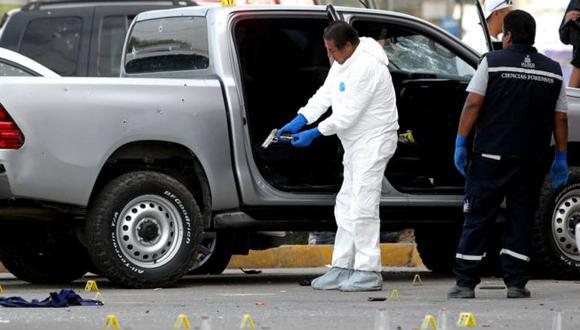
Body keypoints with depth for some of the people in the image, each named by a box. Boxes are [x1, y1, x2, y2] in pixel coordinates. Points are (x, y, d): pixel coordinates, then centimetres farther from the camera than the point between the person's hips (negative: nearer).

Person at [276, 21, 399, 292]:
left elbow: (349, 114, -23)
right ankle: (342, 269, 15)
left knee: (362, 206, -13)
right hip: (356, 145, 11)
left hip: (374, 142, -11)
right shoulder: (342, 63, 10)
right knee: (346, 207, 11)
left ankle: (368, 272, -10)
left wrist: (315, 133, -17)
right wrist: (300, 120, -5)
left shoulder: (366, 67, -23)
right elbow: (325, 94, 9)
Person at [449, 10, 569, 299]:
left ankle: (465, 284, 0)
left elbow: (472, 104, -7)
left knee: (477, 220, 2)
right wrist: (561, 159, 15)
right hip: (532, 160, 3)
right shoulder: (552, 70, 7)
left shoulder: (493, 62, -2)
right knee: (520, 220, 10)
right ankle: (516, 284, 6)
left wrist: (461, 142, -3)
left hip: (491, 156, -2)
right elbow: (560, 119, 9)